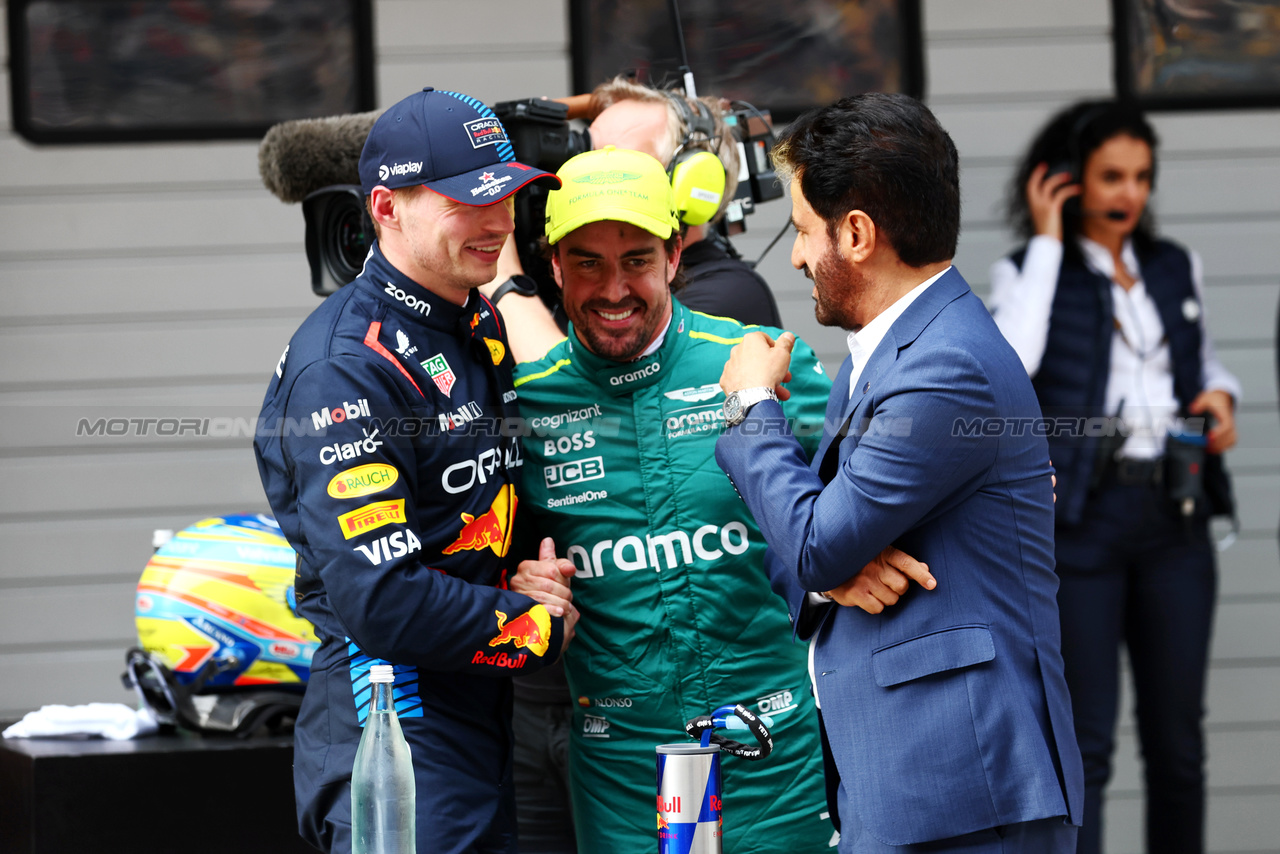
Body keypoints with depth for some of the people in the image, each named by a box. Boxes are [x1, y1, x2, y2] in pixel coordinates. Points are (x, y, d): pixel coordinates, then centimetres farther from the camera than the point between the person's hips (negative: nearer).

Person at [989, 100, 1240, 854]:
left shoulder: (1175, 268, 14)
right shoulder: (1031, 274, 2)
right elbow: (1010, 363, -18)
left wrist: (1220, 397, 4)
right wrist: (1046, 242, -10)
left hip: (1173, 516, 4)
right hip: (1081, 517, -4)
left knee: (1178, 734, 7)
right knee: (1085, 738, -5)